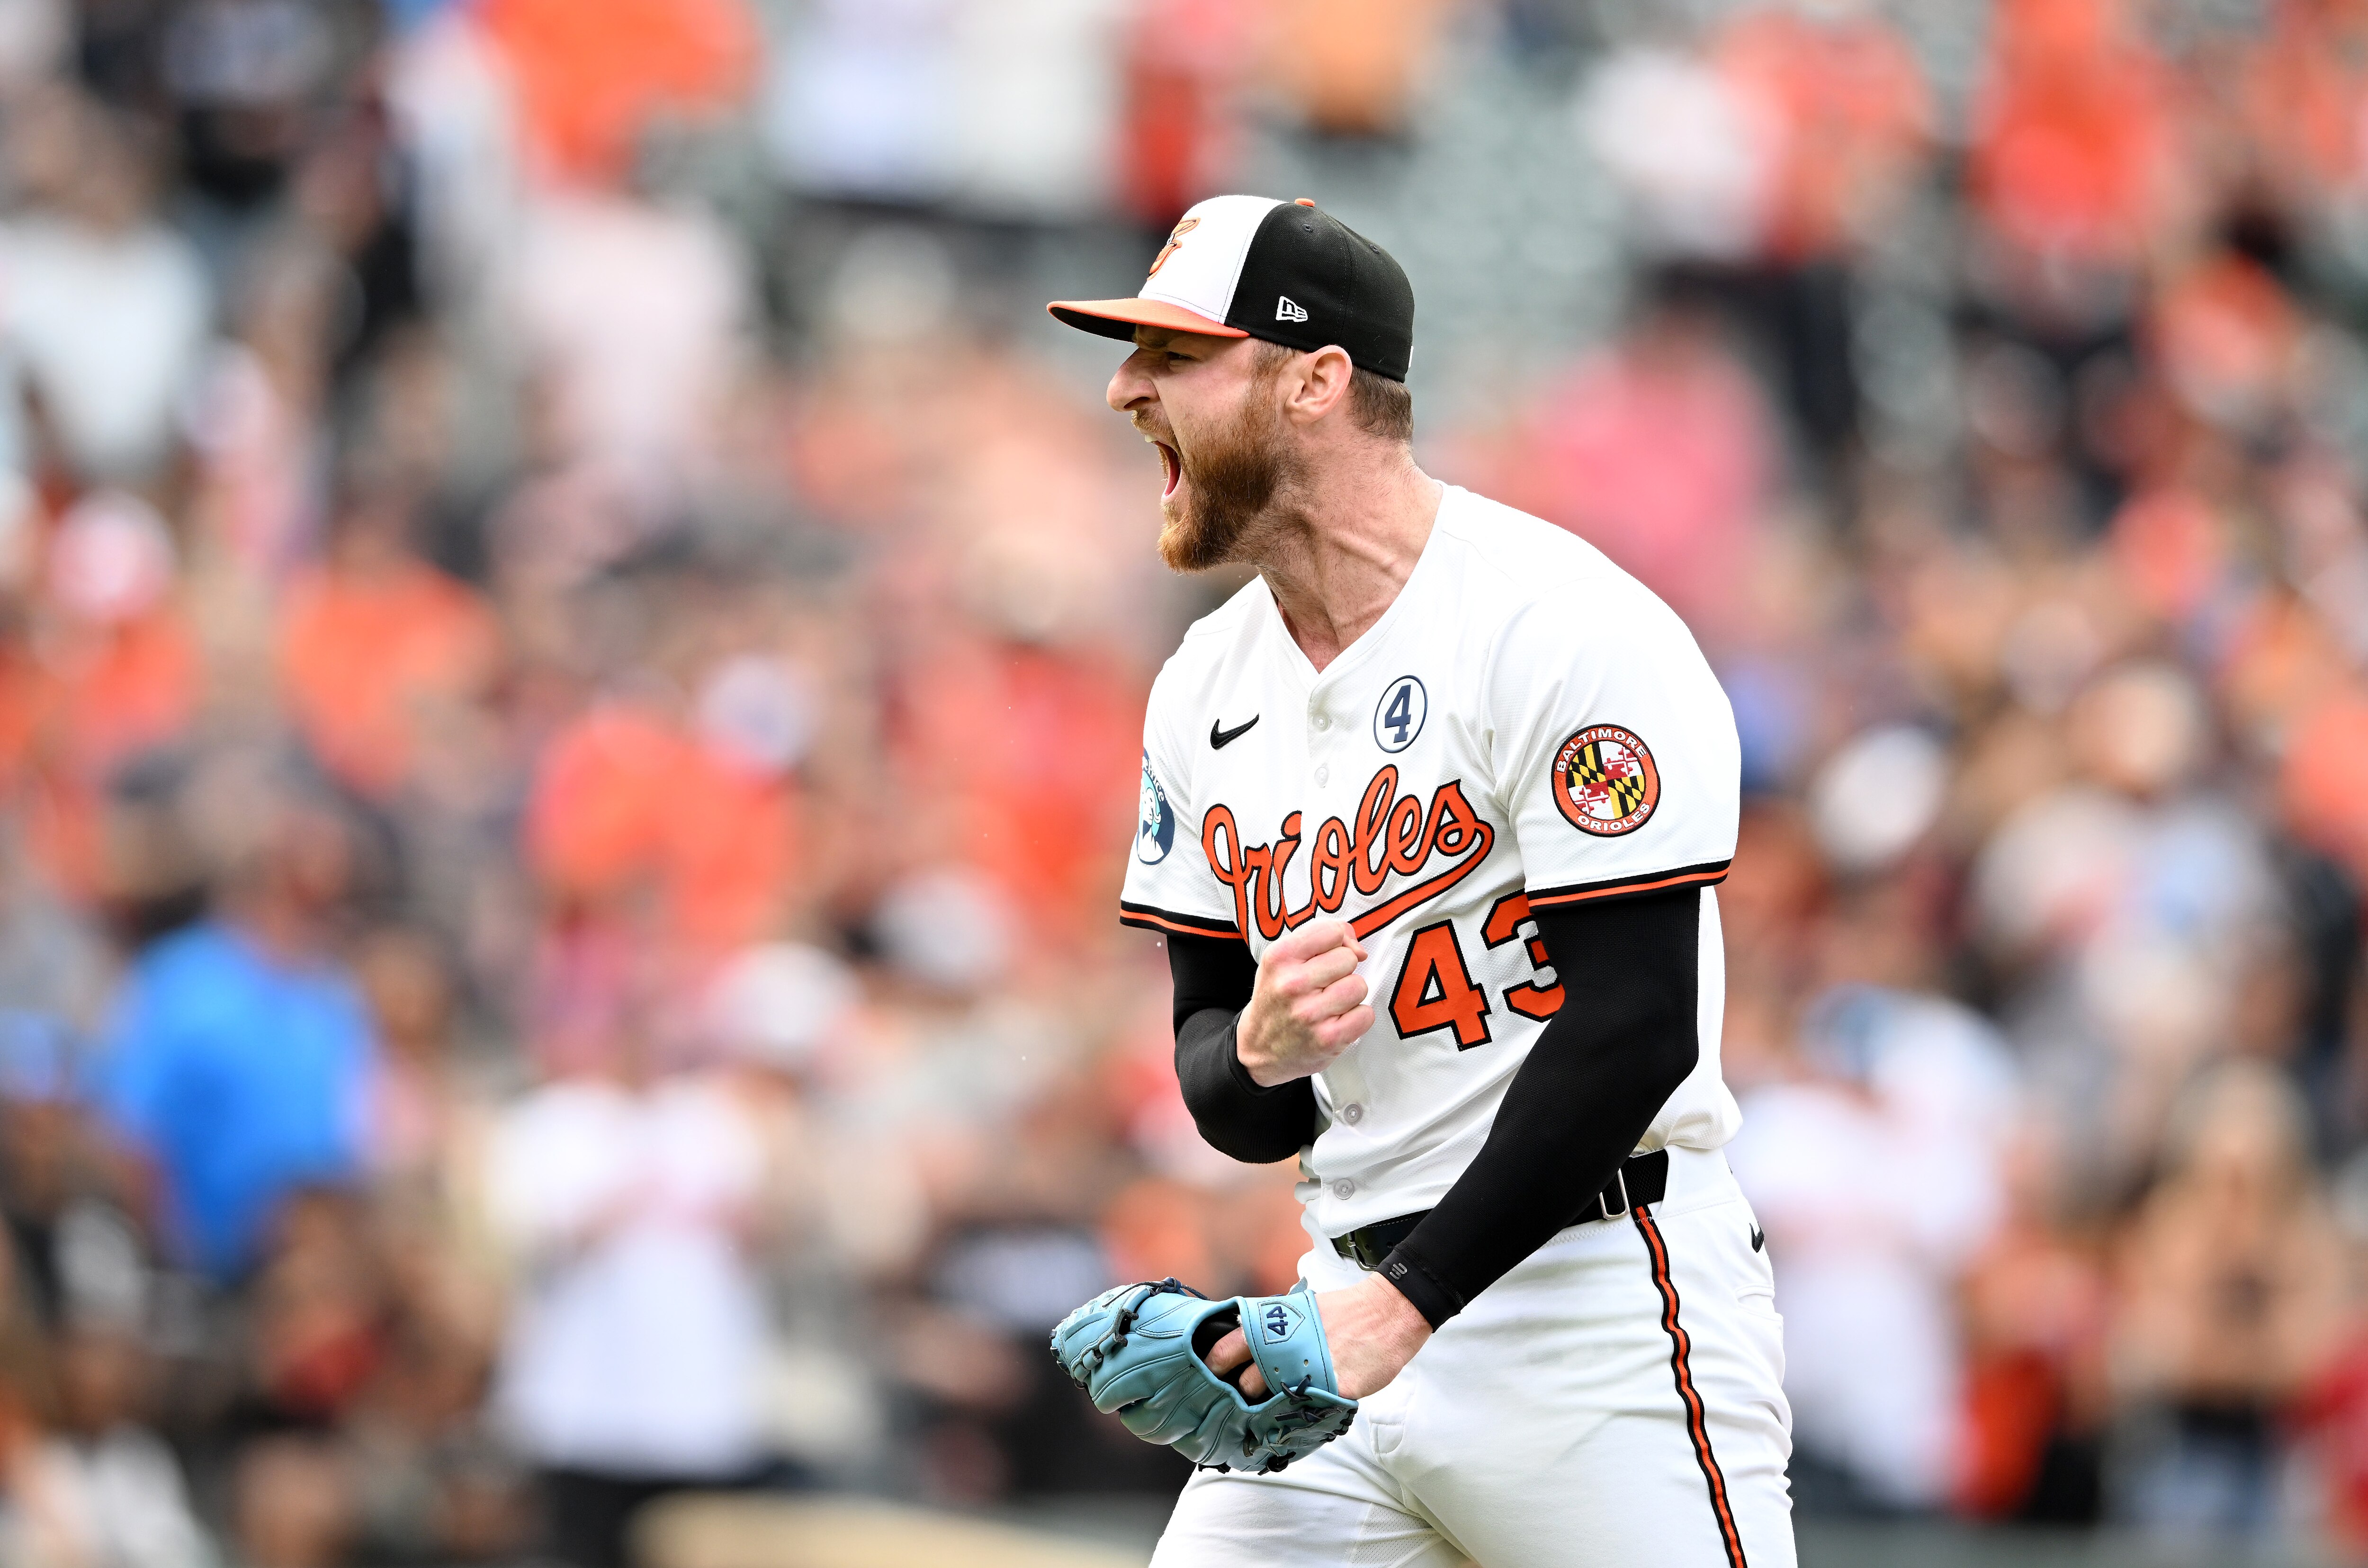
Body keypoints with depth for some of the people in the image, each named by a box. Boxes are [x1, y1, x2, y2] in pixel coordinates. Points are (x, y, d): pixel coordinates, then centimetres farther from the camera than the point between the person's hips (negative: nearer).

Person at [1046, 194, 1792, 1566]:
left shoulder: (1566, 628, -11)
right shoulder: (1209, 688, 12)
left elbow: (1633, 1028, -17)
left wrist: (1399, 1306, -20)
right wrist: (1256, 1054, -10)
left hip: (1601, 1309, -7)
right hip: (1361, 1299, 7)